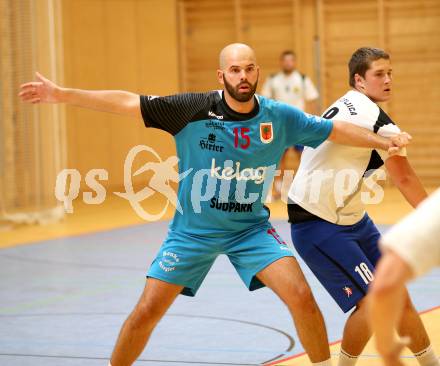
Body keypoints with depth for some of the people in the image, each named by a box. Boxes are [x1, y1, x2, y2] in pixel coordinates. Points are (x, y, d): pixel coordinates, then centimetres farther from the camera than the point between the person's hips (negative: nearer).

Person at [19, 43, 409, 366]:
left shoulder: (280, 117, -9)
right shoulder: (194, 109, -16)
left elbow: (336, 129, 2)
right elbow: (127, 102, -17)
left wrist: (385, 141, -6)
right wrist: (61, 94, -21)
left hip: (251, 228, 1)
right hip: (192, 231, -1)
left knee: (301, 297, -15)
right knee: (147, 312, -3)